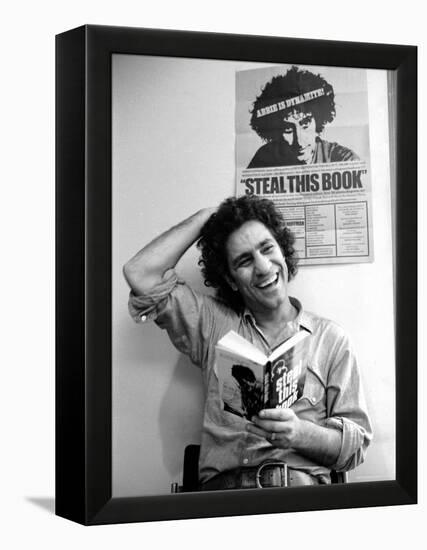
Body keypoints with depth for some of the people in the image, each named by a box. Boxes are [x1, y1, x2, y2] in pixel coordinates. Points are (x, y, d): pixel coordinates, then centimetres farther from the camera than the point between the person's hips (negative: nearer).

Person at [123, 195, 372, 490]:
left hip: (305, 488, 0)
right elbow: (142, 273, 7)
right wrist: (205, 216, 14)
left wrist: (301, 433, -12)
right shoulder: (214, 324, 18)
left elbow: (356, 444, 9)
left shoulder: (331, 338, 15)